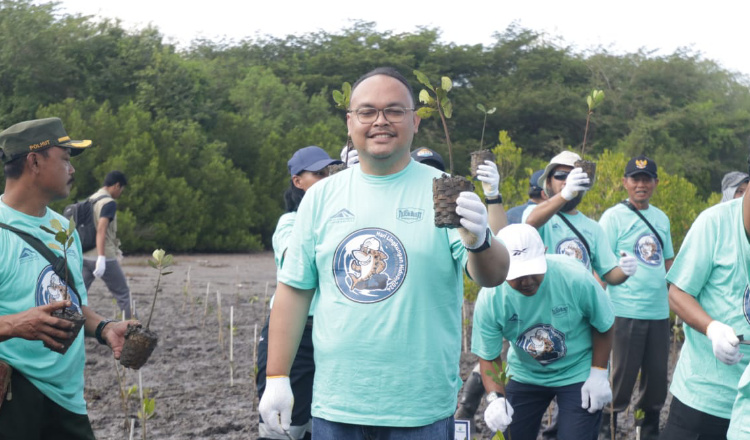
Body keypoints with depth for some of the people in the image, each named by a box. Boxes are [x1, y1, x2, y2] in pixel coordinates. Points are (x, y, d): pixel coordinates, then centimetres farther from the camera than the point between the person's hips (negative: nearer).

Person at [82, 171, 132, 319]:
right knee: (123, 294, 9)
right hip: (105, 258, -7)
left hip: (85, 256, 7)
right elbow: (101, 229, -24)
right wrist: (102, 257, -31)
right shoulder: (109, 203, -11)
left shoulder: (90, 200, 15)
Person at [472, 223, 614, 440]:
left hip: (579, 373, -2)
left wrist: (598, 373, -9)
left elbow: (603, 325, -9)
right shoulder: (489, 299, -21)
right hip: (524, 375, 2)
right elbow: (489, 357, -10)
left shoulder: (575, 278, -27)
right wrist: (496, 397, -27)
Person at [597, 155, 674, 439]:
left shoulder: (661, 218, 13)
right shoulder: (613, 217, -4)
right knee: (621, 378, -2)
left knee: (657, 378, 11)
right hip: (626, 312, -6)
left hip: (659, 313, 6)